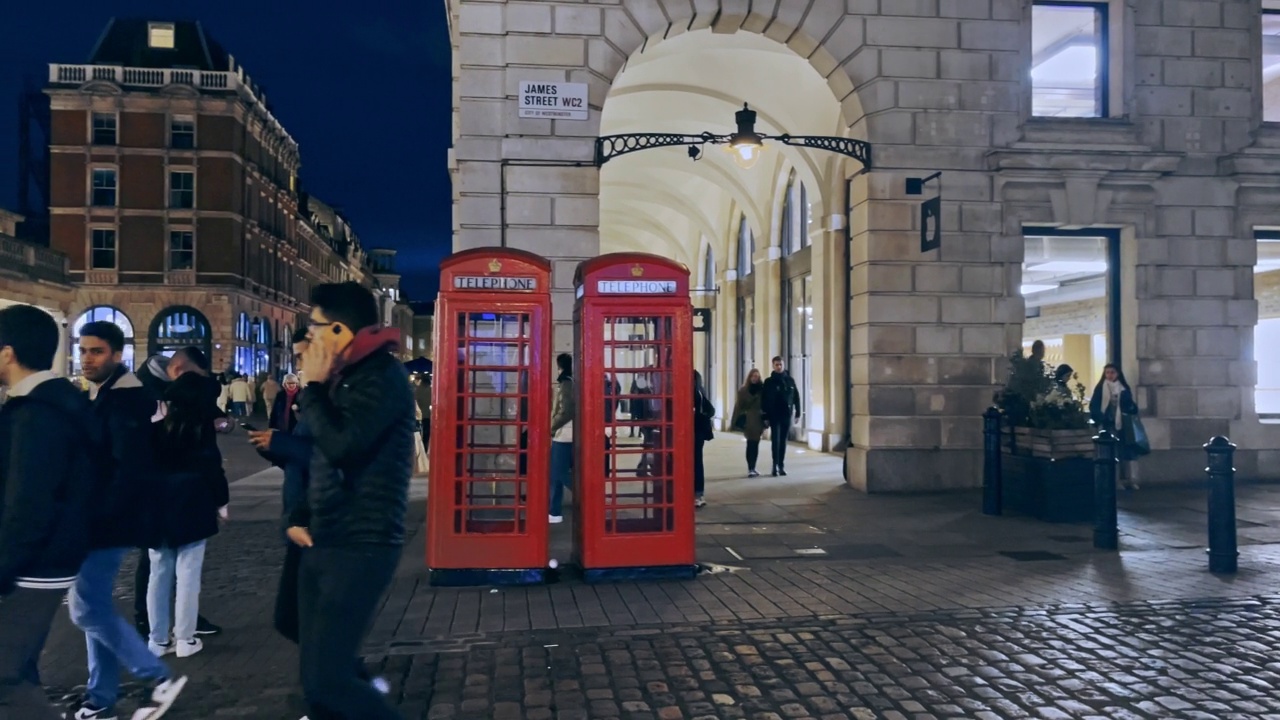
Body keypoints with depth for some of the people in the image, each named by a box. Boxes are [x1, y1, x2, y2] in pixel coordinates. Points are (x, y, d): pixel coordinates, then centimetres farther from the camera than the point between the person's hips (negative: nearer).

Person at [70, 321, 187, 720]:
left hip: (108, 523, -10)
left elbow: (133, 470, -24)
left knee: (86, 608, -7)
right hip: (96, 522, 10)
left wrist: (99, 517, -24)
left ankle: (159, 678, 1)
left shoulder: (126, 399, -16)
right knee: (96, 607, 13)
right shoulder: (99, 396, 15)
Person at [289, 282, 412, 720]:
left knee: (327, 678, -12)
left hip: (361, 547, -9)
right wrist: (302, 517, 10)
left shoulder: (382, 374, -13)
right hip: (323, 544, 9)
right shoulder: (346, 376, 15)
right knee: (315, 675, 12)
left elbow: (341, 445, -26)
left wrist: (314, 387, -11)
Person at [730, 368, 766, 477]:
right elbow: (739, 405, -2)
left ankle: (752, 468, 17)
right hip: (748, 420, -3)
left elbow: (765, 404, 3)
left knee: (755, 444, 7)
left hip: (759, 420, 3)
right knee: (751, 444, -8)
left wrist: (766, 419, -1)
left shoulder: (762, 389, 3)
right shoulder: (743, 390, -2)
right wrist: (738, 421, -6)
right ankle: (750, 469, -10)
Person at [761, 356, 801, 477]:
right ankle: (775, 465, -7)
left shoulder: (790, 380, 6)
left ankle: (781, 466, 12)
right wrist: (765, 417, -8)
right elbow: (764, 400, -3)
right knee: (776, 440, -8)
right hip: (774, 416, -2)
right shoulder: (769, 382, -1)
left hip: (787, 415, 2)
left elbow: (796, 397, 8)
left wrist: (797, 413, 3)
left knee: (783, 441, 7)